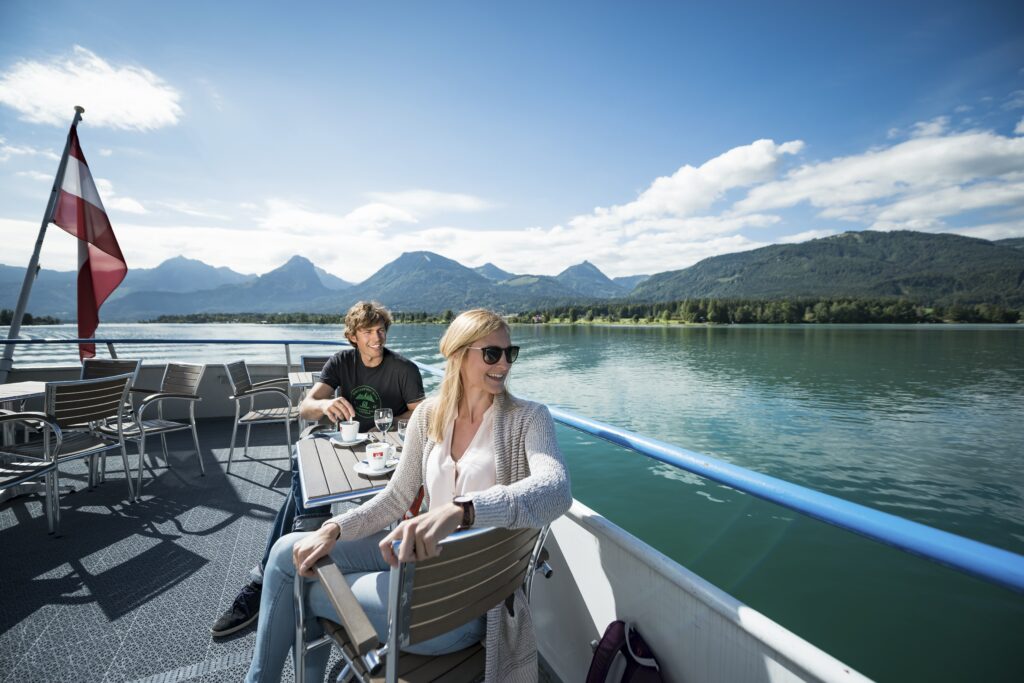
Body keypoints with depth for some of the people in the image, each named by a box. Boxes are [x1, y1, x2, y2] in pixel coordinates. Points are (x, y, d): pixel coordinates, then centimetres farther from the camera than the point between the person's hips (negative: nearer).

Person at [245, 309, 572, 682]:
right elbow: (397, 497, 5)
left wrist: (459, 510, -48)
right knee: (289, 552, 5)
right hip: (425, 555, 5)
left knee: (307, 590, 0)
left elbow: (557, 489, -34)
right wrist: (333, 529, -10)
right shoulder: (429, 414, -1)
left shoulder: (528, 418, -15)